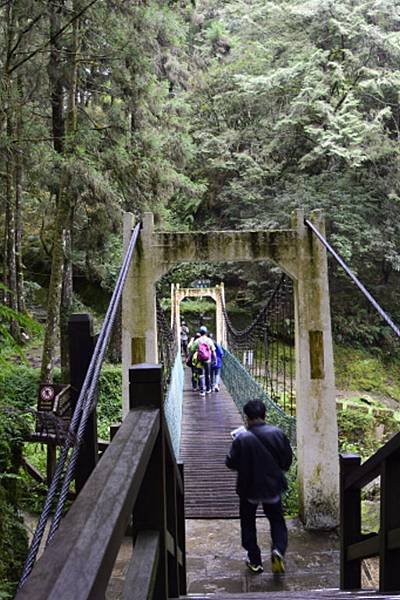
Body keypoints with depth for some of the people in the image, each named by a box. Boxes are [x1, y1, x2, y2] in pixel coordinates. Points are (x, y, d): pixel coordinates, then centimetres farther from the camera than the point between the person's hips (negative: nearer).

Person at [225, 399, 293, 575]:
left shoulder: (242, 439, -19)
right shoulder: (277, 433, -11)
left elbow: (231, 463, -11)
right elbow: (287, 459, -2)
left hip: (249, 488, -2)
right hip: (273, 486, 2)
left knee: (248, 523, 18)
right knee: (277, 520, 20)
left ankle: (255, 561, 22)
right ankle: (278, 549, -3)